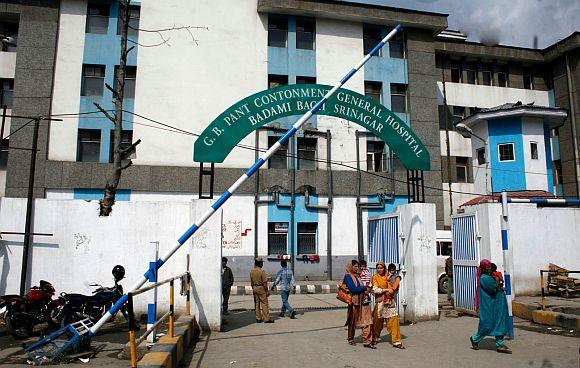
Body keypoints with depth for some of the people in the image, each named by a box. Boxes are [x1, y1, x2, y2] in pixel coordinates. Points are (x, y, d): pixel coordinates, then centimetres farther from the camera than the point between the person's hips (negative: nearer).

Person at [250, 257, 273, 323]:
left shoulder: (252, 271, 5)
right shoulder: (261, 271, -15)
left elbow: (251, 282, 12)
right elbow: (264, 283, -14)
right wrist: (267, 291, -9)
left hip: (254, 288, 7)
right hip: (261, 288, -7)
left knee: (256, 304, 11)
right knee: (264, 303, -2)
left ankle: (258, 318, 14)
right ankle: (266, 318, -1)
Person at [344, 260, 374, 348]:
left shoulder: (358, 275, 15)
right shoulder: (347, 276, -7)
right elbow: (353, 289, -16)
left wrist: (366, 290, 0)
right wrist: (365, 288, -9)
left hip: (363, 301, 6)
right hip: (354, 301, -6)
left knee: (367, 322, -2)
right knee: (353, 322, 9)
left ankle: (367, 341, 2)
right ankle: (350, 339, 27)